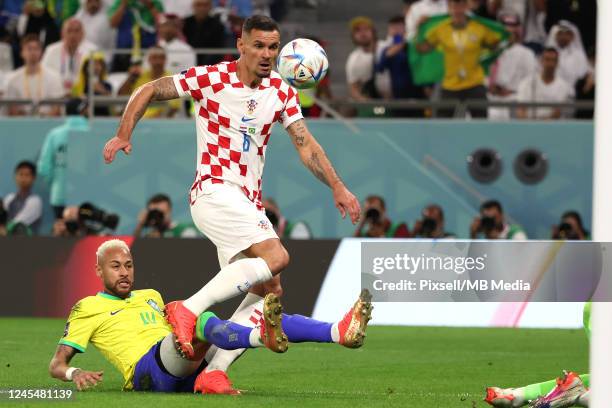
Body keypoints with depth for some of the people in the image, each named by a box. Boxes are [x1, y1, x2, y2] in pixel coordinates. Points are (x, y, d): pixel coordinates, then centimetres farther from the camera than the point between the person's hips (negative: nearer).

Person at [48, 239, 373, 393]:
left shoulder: (150, 297, 34)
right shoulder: (87, 308, 15)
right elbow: (56, 364, 9)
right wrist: (74, 374, -14)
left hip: (189, 369, 7)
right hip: (147, 369, -7)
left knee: (260, 318, -13)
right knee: (199, 321, -37)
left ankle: (340, 331, -34)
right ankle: (265, 335, -68)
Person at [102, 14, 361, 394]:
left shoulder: (282, 92, 7)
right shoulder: (210, 78, -8)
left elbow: (306, 144, 5)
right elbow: (148, 91, 0)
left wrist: (337, 187, -6)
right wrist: (124, 135, -11)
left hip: (249, 204, 7)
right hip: (214, 190, -7)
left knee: (268, 289, -2)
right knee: (276, 256, -26)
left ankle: (215, 371, -2)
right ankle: (189, 309, -27)